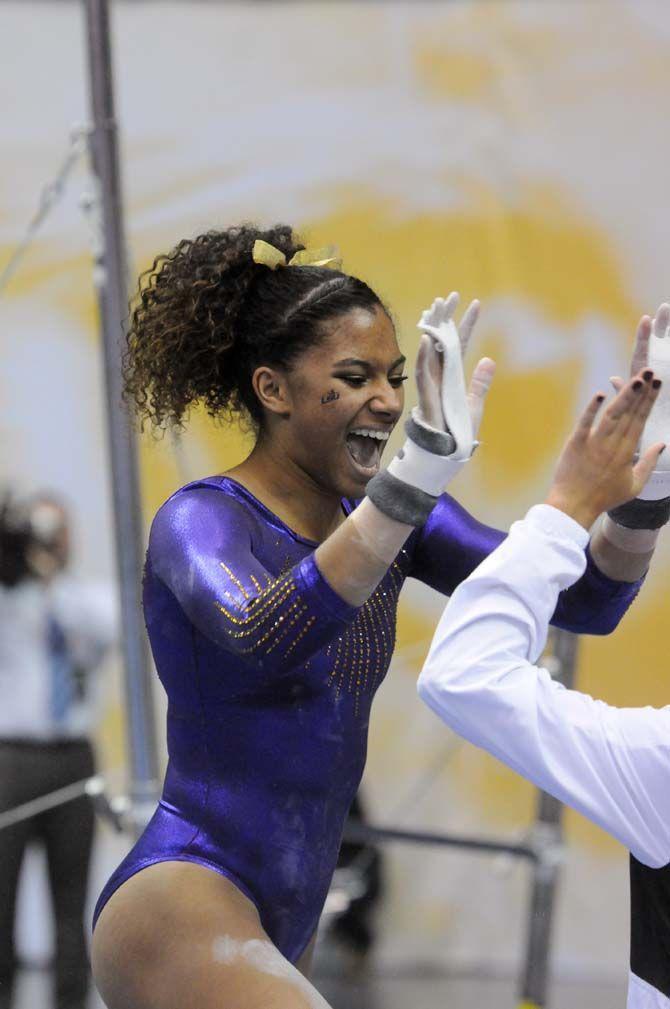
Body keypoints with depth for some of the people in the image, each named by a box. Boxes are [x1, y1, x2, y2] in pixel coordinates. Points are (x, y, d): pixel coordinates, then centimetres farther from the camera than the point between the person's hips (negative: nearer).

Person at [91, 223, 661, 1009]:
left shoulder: (387, 511, 8)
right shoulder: (201, 522, -12)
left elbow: (586, 604, 2)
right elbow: (266, 635, -36)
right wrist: (427, 465, -42)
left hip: (283, 926, 9)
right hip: (181, 906, -9)